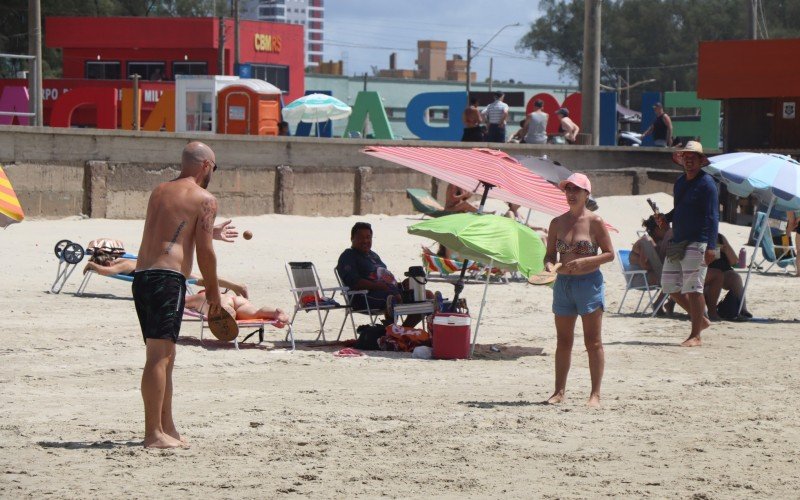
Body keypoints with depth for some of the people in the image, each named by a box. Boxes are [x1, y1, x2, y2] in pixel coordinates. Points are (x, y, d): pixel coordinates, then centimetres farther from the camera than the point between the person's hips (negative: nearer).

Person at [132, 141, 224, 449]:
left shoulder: (158, 192, 21)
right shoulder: (204, 199, -2)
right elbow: (205, 251, -7)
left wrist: (211, 232, 47)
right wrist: (213, 291, 6)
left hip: (141, 275, 8)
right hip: (168, 278, -8)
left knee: (163, 355, 16)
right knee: (160, 356, -11)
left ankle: (167, 428, 20)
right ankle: (153, 433, -15)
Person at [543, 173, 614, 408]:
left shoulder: (595, 221, -5)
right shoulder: (558, 222, 7)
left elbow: (609, 254, -5)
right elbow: (550, 254, 12)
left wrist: (584, 261, -18)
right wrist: (549, 265, -11)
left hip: (589, 282, -4)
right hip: (563, 283, 4)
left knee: (593, 341, -2)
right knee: (563, 341, 9)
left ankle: (595, 393, 0)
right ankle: (559, 391, 16)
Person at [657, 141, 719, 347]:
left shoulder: (706, 183, -8)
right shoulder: (680, 182, 16)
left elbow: (712, 217, -14)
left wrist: (711, 247, -22)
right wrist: (666, 218, 6)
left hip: (697, 243, -8)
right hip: (677, 241, 8)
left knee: (693, 287, -10)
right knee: (670, 286, 9)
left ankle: (695, 335, -4)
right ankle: (700, 319, 23)